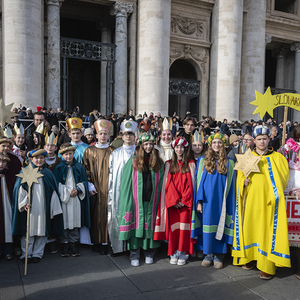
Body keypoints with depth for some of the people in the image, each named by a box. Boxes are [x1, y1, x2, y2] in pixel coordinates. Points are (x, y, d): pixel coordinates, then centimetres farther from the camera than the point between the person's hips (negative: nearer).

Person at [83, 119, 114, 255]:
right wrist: (89, 185, -6)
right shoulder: (89, 151, 6)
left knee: (106, 212, -1)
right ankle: (96, 241, 14)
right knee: (95, 214, 2)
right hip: (95, 189, 0)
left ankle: (105, 242, 7)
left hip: (108, 188, 0)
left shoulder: (113, 152, 6)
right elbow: (85, 170, 4)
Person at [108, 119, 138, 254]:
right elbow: (111, 172, 11)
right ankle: (118, 246, 9)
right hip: (118, 190, 1)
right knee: (118, 215, -1)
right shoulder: (115, 153, 13)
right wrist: (111, 191, 4)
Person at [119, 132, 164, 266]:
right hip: (137, 200, -1)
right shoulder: (133, 162, 1)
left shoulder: (159, 163, 6)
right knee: (136, 225, 1)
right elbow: (126, 183, 1)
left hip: (152, 200, 2)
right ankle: (134, 255, 13)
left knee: (150, 225, 7)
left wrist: (157, 197, 1)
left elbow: (160, 182, 9)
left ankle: (149, 254, 22)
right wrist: (128, 200, -5)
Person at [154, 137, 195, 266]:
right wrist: (174, 200, -8)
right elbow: (168, 183, 4)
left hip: (185, 201, -1)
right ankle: (173, 254, 9)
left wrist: (184, 200, -9)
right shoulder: (169, 164, 11)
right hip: (171, 201, 1)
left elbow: (190, 184, 1)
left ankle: (182, 253, 4)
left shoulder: (190, 165, 7)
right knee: (173, 225, 0)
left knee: (184, 225, -6)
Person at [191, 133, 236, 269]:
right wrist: (199, 201, -6)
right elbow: (199, 181, 3)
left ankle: (218, 255, 15)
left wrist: (231, 204, -1)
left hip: (221, 200, 0)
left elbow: (231, 186, 6)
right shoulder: (202, 161, 5)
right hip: (207, 200, 0)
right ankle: (208, 254, 17)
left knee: (220, 226, 3)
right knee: (207, 225, 4)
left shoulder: (229, 163, 6)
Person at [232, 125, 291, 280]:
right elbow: (240, 176, 14)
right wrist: (244, 182, -7)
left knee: (267, 229, -4)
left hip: (268, 200, -2)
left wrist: (274, 194, -9)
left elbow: (282, 178, 3)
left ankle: (267, 265, 3)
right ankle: (250, 257, 20)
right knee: (249, 227, 4)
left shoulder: (277, 158, 5)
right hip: (250, 199, 2)